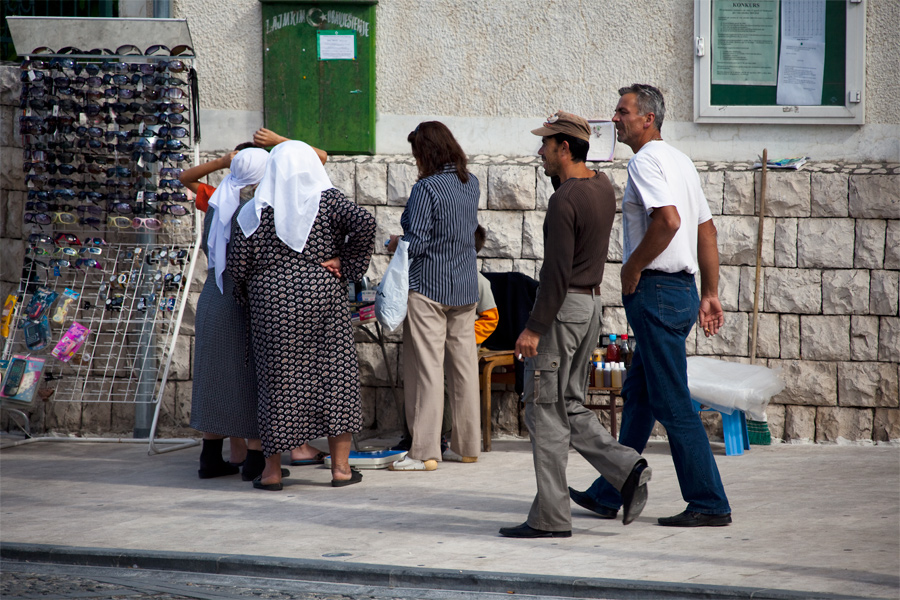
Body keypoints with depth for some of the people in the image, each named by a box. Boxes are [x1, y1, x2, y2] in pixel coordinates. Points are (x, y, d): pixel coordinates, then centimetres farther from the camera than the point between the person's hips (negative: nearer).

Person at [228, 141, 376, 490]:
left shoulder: (256, 211, 3)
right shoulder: (326, 200, 0)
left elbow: (238, 261, -1)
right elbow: (364, 223, -16)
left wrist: (249, 300, 14)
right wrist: (346, 264, -6)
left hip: (271, 300, 1)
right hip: (322, 295, 0)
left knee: (277, 380, 6)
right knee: (334, 373, 7)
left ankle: (272, 470, 9)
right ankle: (340, 466, 7)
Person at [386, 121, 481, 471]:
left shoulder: (427, 189, -16)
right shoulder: (471, 183, 7)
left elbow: (416, 242, -19)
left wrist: (395, 244, 1)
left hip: (428, 287, -7)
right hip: (465, 287, 7)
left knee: (426, 368, -4)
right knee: (464, 365, 11)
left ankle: (425, 452, -5)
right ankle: (468, 445, 17)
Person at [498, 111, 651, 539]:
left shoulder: (564, 201, -19)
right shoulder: (602, 187, 7)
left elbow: (557, 272, -22)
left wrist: (533, 328, -20)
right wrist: (561, 174, 15)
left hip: (563, 308, -9)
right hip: (591, 303, 9)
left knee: (545, 412, -2)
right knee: (570, 407, 17)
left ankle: (550, 517, 1)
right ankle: (626, 468, 0)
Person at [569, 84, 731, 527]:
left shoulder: (646, 161, -13)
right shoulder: (679, 160, 17)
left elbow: (668, 220, -28)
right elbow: (706, 229, 19)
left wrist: (633, 268, -16)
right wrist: (710, 294, 19)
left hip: (656, 291, -10)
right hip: (681, 289, 10)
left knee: (672, 403, -6)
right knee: (637, 396, 15)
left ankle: (709, 503, -4)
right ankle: (609, 495, 23)